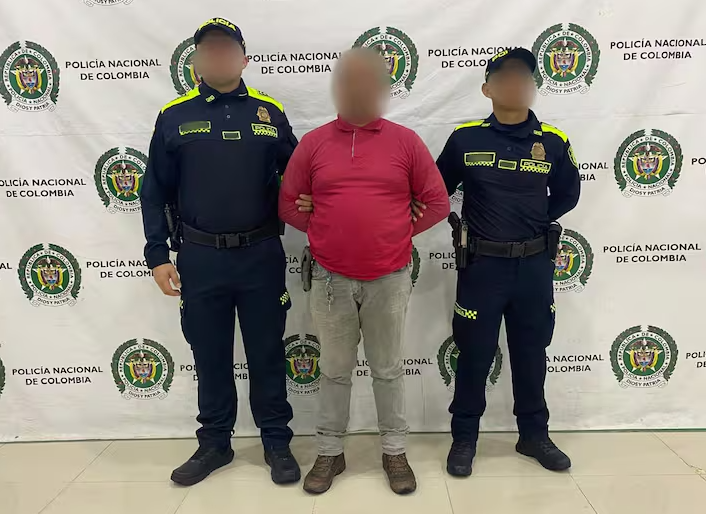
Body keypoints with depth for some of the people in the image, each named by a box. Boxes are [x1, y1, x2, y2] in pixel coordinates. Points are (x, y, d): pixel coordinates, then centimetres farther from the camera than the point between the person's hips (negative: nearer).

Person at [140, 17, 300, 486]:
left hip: (261, 257, 0)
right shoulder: (174, 117, 3)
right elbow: (156, 193, 4)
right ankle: (214, 443, 32)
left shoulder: (270, 113, 4)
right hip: (200, 258, 1)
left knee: (266, 354, 10)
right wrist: (158, 256, 0)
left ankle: (277, 442, 27)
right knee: (210, 356, 13)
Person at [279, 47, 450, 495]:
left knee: (388, 370, 12)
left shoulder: (406, 142, 0)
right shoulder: (313, 143, 2)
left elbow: (437, 203, 4)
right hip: (331, 280, 1)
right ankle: (330, 453, 29)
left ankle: (395, 453, 28)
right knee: (335, 371, 13)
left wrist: (398, 233, 0)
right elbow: (289, 204, 7)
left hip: (389, 280, -1)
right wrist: (328, 233, 2)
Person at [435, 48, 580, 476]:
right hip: (482, 264, -2)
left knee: (531, 353, 15)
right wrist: (466, 226, -2)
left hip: (535, 265, 2)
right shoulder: (465, 138, -4)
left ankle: (534, 434, 33)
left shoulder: (553, 142, -1)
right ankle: (464, 437, 25)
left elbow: (567, 195, 12)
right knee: (474, 354, 8)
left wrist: (536, 223, 3)